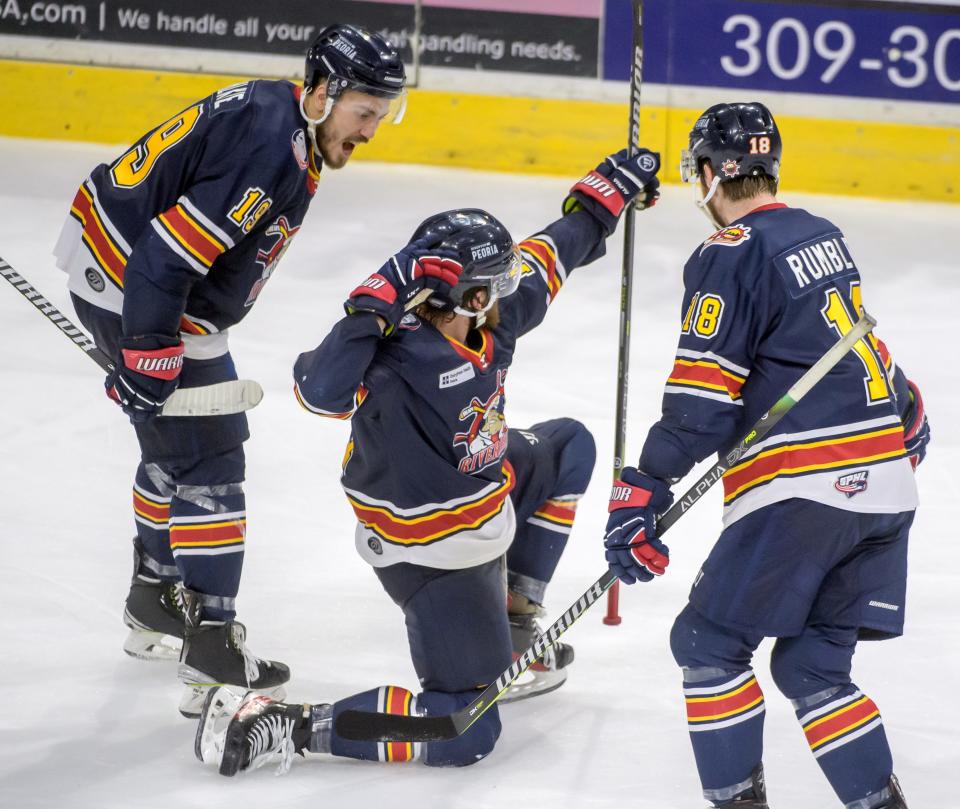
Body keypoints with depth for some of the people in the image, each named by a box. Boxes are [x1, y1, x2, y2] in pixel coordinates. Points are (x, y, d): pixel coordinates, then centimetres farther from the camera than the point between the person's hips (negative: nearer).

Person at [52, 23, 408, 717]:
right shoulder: (272, 155, -26)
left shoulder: (272, 111, 6)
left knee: (174, 442, 24)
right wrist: (150, 354, -25)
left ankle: (155, 597, 40)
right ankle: (210, 645, -5)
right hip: (139, 295, -11)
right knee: (208, 462, -6)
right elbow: (167, 255, -30)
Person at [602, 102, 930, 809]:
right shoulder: (823, 236, 16)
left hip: (803, 487, -8)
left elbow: (703, 397, -14)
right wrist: (907, 414, 45)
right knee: (813, 664, 13)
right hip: (885, 484, 8)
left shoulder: (731, 255, -7)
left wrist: (645, 490, -12)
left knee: (710, 642, 4)